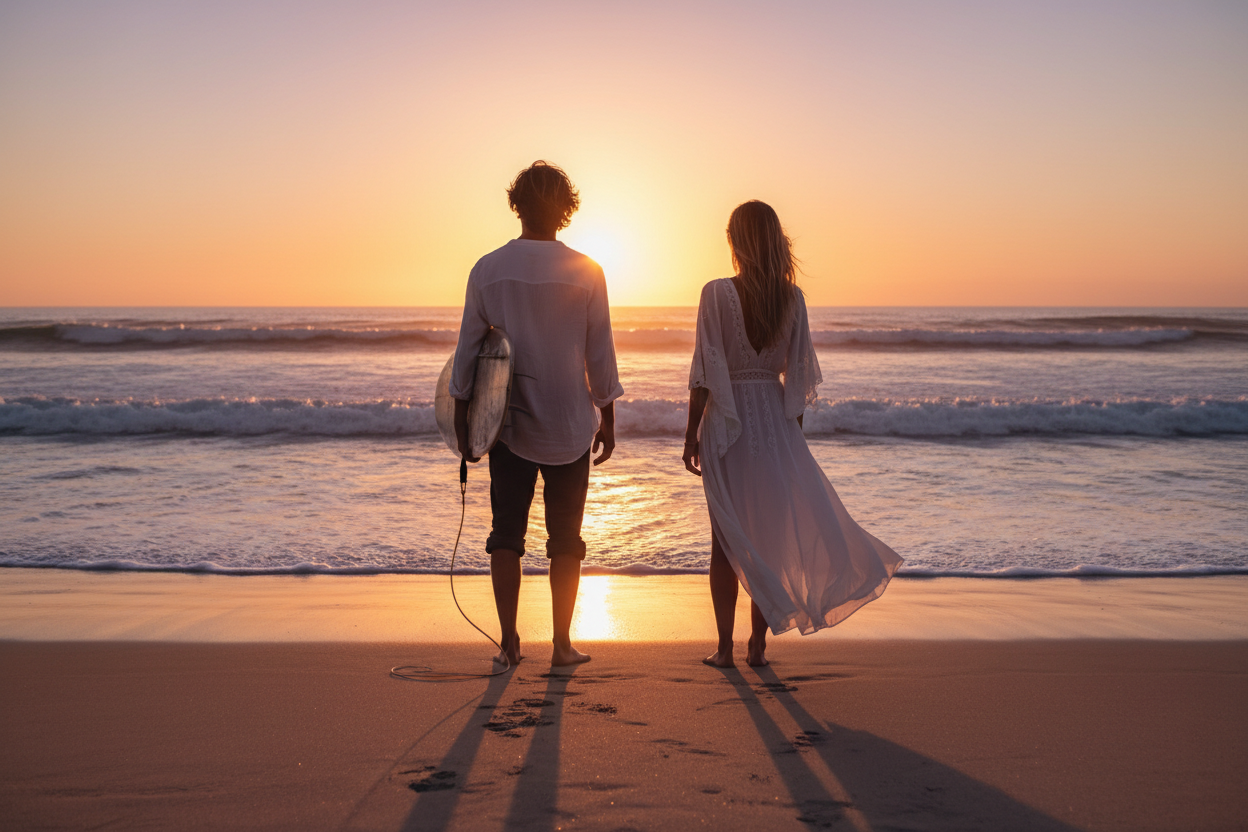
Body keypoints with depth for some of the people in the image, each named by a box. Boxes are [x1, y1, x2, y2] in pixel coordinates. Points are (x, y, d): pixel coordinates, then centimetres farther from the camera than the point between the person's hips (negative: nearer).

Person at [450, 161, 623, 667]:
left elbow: (468, 350, 0)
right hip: (570, 424, -1)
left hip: (509, 422, 1)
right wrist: (608, 419, 9)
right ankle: (562, 645, 12)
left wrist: (462, 420, 9)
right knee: (565, 537, 8)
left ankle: (509, 642, 11)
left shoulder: (488, 270, -4)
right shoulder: (586, 273, -6)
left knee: (507, 531, 10)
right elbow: (600, 357, -2)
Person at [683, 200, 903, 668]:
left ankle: (724, 648, 12)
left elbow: (704, 372, -12)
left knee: (726, 539, 8)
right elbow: (798, 373, 2)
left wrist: (691, 434, -5)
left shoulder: (717, 293, -12)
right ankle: (758, 645, 18)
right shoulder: (792, 297, -1)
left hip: (727, 423, -3)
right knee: (770, 536, 11)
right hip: (776, 421, 3)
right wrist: (792, 431, 12)